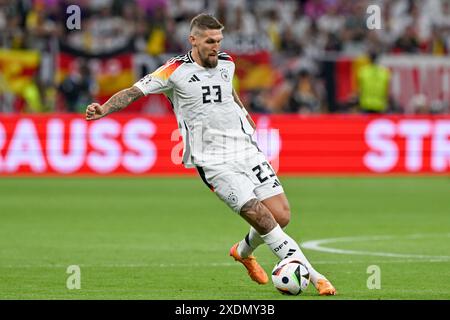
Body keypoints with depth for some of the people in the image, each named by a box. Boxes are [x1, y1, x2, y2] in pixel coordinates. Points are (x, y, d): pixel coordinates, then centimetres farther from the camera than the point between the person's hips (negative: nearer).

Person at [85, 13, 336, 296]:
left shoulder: (227, 63, 11)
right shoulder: (176, 71, -6)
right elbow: (134, 92, -6)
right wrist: (103, 110, -20)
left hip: (247, 150, 6)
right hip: (213, 161, -6)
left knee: (281, 216, -2)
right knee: (261, 217, -18)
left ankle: (244, 251, 30)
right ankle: (314, 276, -14)